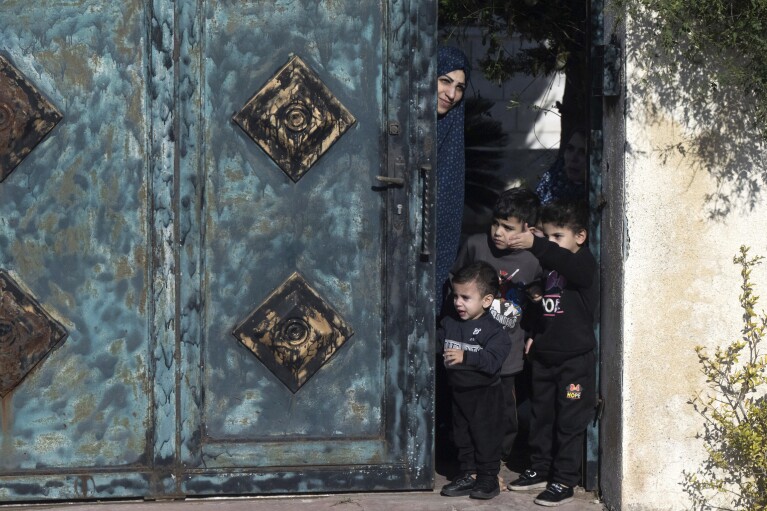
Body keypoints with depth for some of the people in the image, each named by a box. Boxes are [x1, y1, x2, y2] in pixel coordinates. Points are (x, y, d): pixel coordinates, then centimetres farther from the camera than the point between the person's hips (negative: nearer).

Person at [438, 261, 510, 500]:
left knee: (486, 435, 2)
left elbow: (493, 359, -28)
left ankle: (488, 478, 13)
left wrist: (466, 356, -38)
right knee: (462, 435, 14)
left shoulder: (492, 329, -16)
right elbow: (437, 344, 10)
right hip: (458, 390, 6)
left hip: (485, 393, -6)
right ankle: (467, 475, 25)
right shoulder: (449, 323, 1)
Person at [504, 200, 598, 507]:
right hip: (544, 356, 7)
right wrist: (533, 335, 11)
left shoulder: (584, 263, -11)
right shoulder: (547, 266, 10)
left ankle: (564, 481, 5)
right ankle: (540, 470, 27)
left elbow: (566, 263, -36)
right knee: (540, 416, 15)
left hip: (575, 358, -7)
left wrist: (535, 245, -49)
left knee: (569, 421, -1)